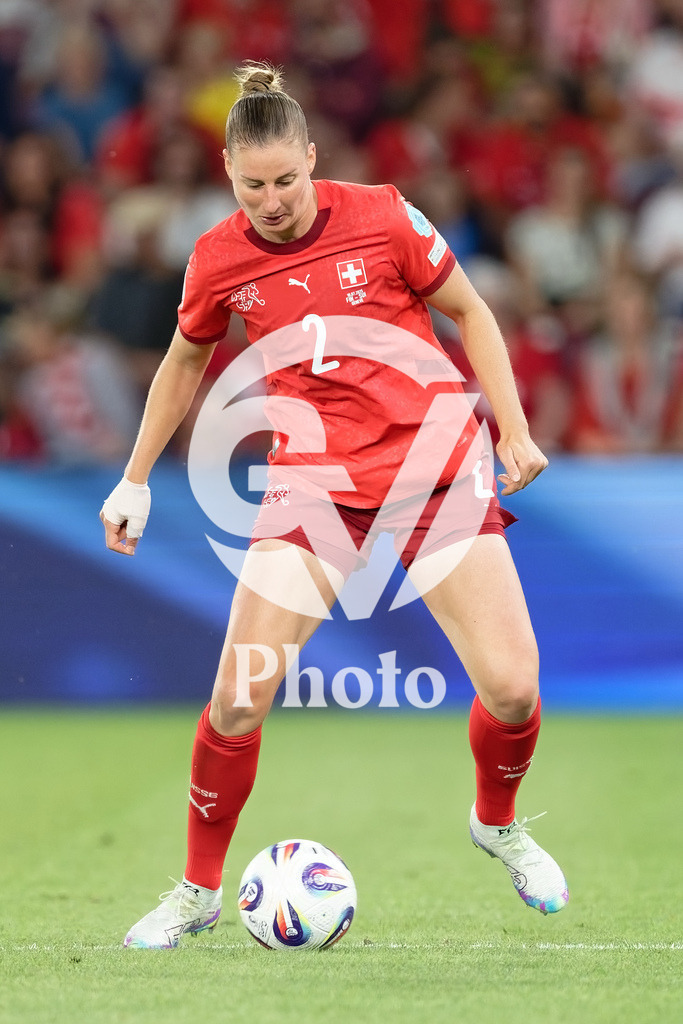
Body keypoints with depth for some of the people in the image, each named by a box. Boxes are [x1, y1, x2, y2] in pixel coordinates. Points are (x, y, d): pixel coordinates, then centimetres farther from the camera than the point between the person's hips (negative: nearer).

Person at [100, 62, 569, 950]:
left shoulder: (381, 217, -8)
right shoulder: (217, 259, -1)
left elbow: (470, 312, 5)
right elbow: (185, 361, 18)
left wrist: (513, 431, 0)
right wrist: (136, 479, 18)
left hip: (436, 464, -1)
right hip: (317, 478, 1)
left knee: (512, 685, -10)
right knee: (237, 697, -11)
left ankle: (499, 824, 24)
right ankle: (199, 892, 10)